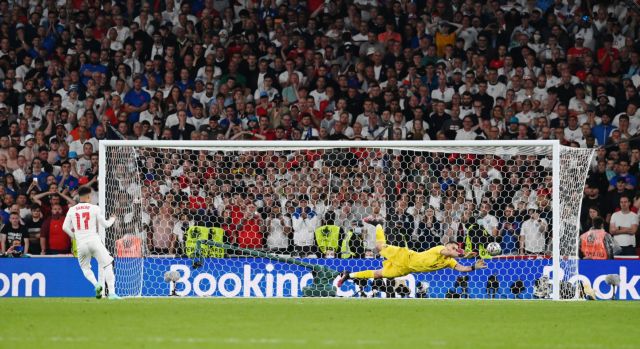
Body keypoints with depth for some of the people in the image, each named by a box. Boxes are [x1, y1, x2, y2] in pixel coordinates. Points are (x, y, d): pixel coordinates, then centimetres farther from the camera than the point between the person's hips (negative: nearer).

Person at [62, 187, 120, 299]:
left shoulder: (72, 210, 6)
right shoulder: (94, 208, -1)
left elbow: (65, 227, 6)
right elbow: (105, 224, 4)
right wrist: (112, 219, 25)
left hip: (81, 244, 3)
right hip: (94, 241, -3)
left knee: (85, 267, 21)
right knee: (107, 265, 4)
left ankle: (96, 284, -6)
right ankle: (112, 292, -8)